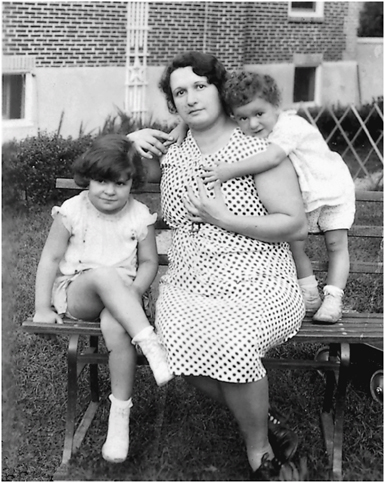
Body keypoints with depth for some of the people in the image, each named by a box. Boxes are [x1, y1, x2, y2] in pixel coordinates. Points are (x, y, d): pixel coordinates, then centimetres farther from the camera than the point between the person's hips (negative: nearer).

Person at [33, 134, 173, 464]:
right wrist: (43, 307, -6)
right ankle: (151, 344, -43)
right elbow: (51, 258, -1)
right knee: (104, 274, -36)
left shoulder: (139, 216, 0)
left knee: (114, 325, -35)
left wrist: (133, 293, -13)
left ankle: (120, 412, -24)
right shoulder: (71, 212, -3)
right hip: (74, 292, -1)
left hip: (119, 296, 1)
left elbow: (148, 262, 6)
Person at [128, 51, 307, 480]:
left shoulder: (258, 150, -4)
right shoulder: (171, 150, 12)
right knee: (183, 344, -30)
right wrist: (135, 140, 10)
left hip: (257, 286, -4)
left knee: (227, 343, -35)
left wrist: (225, 219, -14)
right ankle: (262, 426, -5)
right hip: (187, 286, 4)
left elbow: (297, 226, -7)